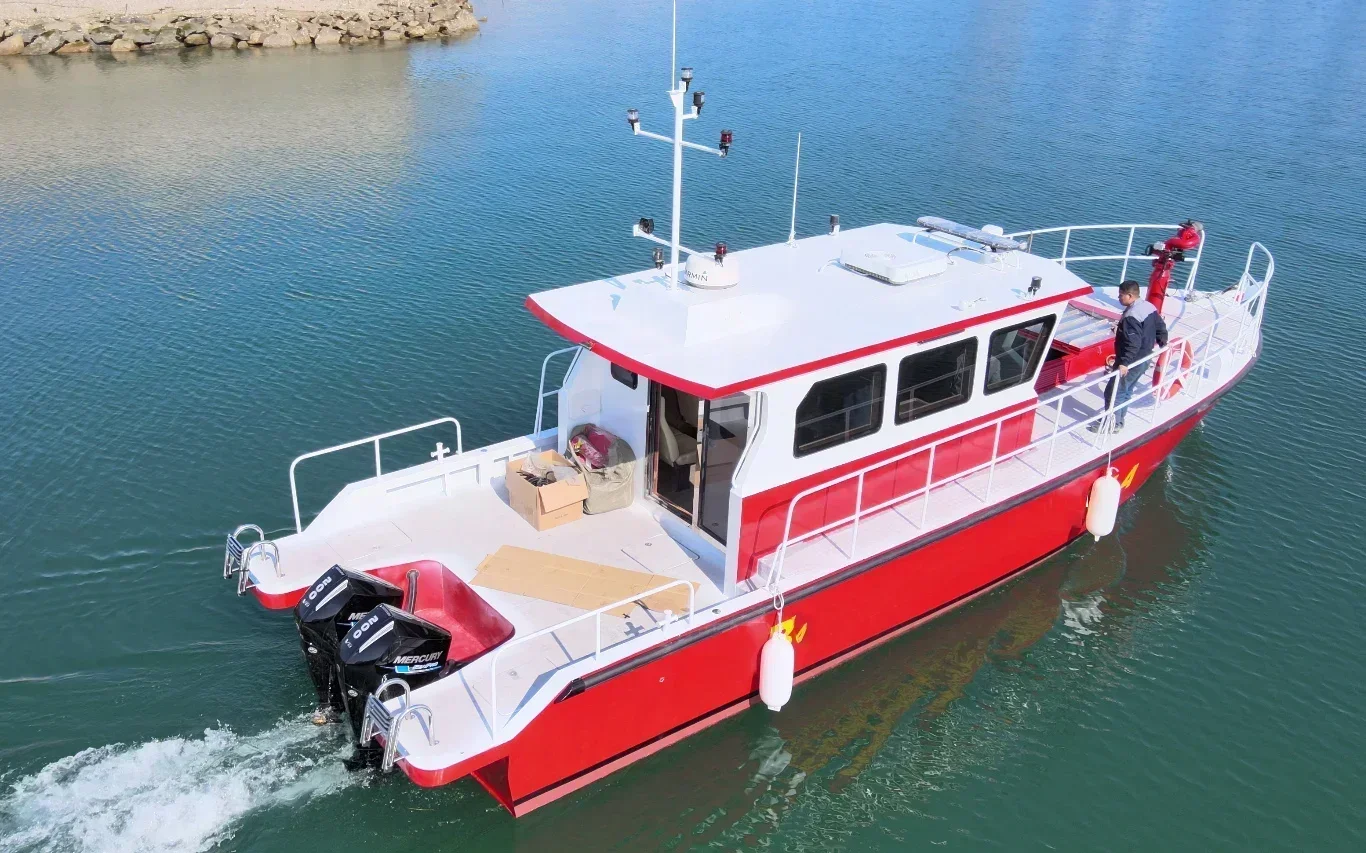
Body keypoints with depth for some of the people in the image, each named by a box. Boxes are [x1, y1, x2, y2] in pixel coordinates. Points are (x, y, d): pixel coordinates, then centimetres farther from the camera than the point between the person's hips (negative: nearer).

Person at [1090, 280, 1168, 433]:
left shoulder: (1131, 317, -27)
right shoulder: (1149, 307, 3)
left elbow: (1133, 343, -33)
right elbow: (1161, 327, 14)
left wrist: (1124, 362, -34)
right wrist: (1163, 344, 29)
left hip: (1131, 362, -10)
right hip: (1144, 359, 10)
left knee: (1114, 392, 2)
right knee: (1126, 391, 21)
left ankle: (1111, 424, 10)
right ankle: (1118, 421, 31)